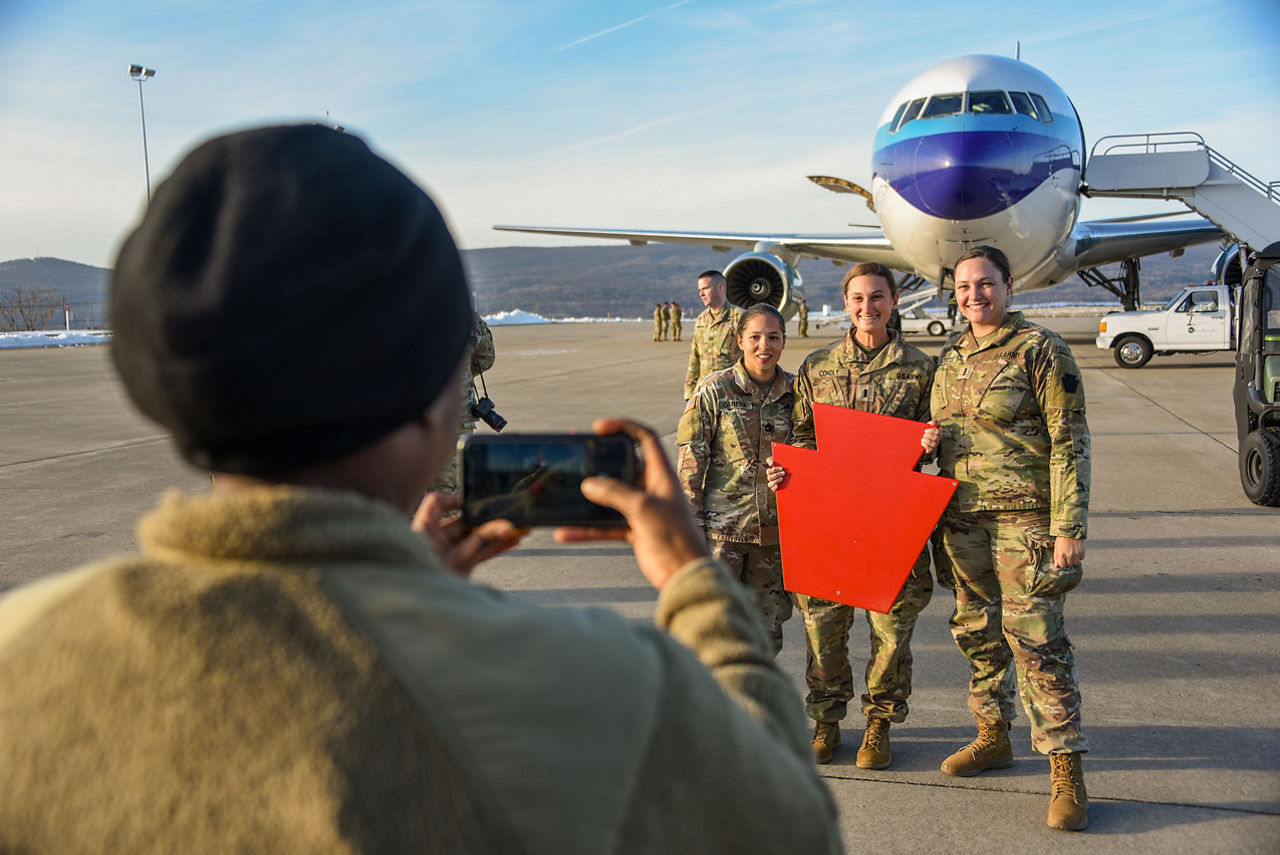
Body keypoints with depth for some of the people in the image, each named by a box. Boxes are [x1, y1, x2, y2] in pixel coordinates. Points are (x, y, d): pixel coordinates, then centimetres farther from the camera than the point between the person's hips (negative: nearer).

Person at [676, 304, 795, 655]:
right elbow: (690, 464, -4)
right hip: (722, 530, -3)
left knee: (766, 634, 9)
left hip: (774, 531, 3)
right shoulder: (715, 391, -5)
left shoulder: (796, 392, 5)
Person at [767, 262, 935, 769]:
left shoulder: (918, 368, 5)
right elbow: (803, 436, 13)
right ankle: (826, 721, 24)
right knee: (823, 621, 5)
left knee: (892, 624, 3)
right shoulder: (816, 367, 9)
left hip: (892, 514, -1)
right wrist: (784, 469, -5)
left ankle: (879, 723, 22)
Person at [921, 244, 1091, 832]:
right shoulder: (950, 357, 11)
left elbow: (1070, 442, -11)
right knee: (976, 632, 15)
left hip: (1024, 519, -6)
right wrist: (929, 440, -1)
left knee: (1035, 638, -8)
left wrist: (1069, 527, -16)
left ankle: (1066, 767, 1)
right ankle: (993, 737, 31)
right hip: (961, 519, 7)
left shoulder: (1040, 351, -8)